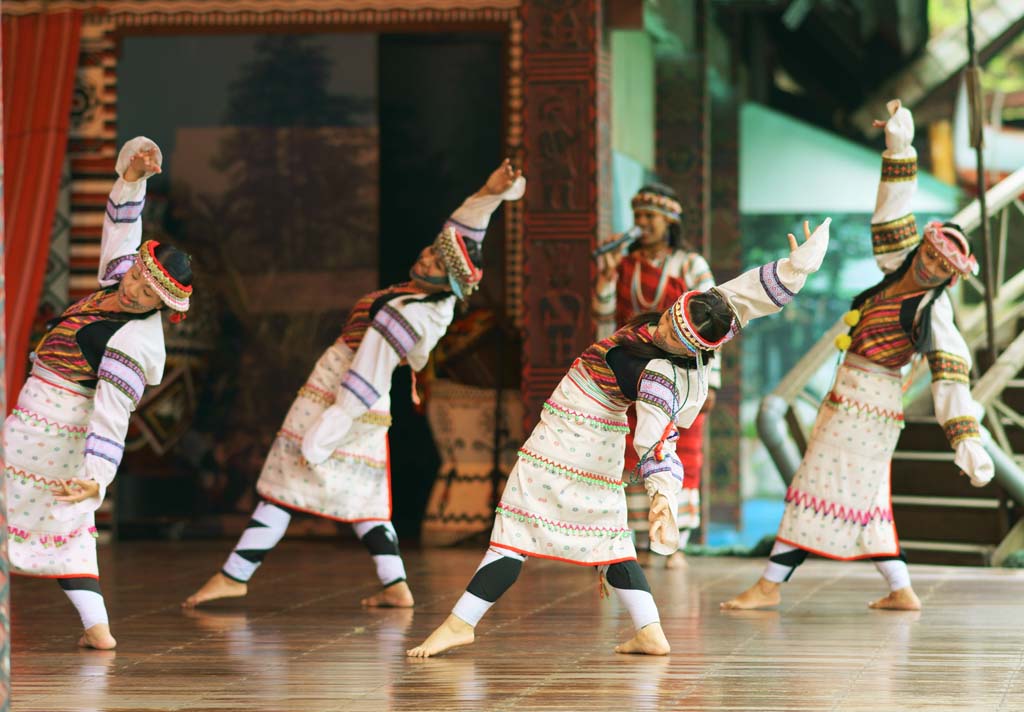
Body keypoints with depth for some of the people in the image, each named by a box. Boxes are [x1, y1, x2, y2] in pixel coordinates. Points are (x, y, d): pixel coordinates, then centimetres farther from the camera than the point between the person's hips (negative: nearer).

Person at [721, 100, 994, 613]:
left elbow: (951, 379, -18)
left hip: (865, 400, -8)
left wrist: (968, 443, -24)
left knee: (820, 488, -6)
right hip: (852, 393, 8)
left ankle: (771, 584, -4)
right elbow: (893, 216, 10)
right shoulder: (901, 273, 5)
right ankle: (901, 591, 13)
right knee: (863, 498, 11)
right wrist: (899, 150, 4)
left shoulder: (933, 311, -14)